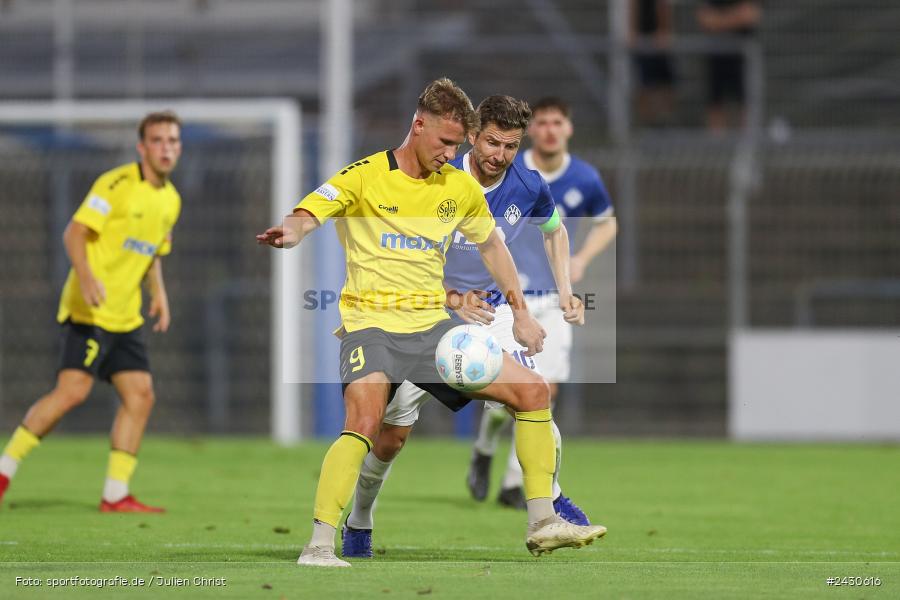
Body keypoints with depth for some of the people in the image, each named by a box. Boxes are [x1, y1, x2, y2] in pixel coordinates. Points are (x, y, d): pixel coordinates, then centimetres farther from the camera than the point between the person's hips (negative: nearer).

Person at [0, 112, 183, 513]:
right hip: (89, 311, -8)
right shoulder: (117, 184, -10)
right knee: (73, 390, -17)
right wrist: (86, 276, -30)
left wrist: (159, 295, 12)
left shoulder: (170, 200, 14)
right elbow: (75, 232, -15)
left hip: (126, 316, 8)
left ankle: (116, 495, 5)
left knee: (140, 395, 0)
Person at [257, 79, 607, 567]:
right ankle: (319, 546, -27)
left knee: (533, 392, -1)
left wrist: (521, 313, 20)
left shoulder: (461, 187, 10)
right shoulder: (365, 177, -6)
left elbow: (490, 244, 26)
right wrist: (289, 233, -42)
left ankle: (541, 525, 7)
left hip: (434, 326, 6)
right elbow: (306, 216, -18)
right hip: (372, 325, -6)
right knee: (363, 425, -30)